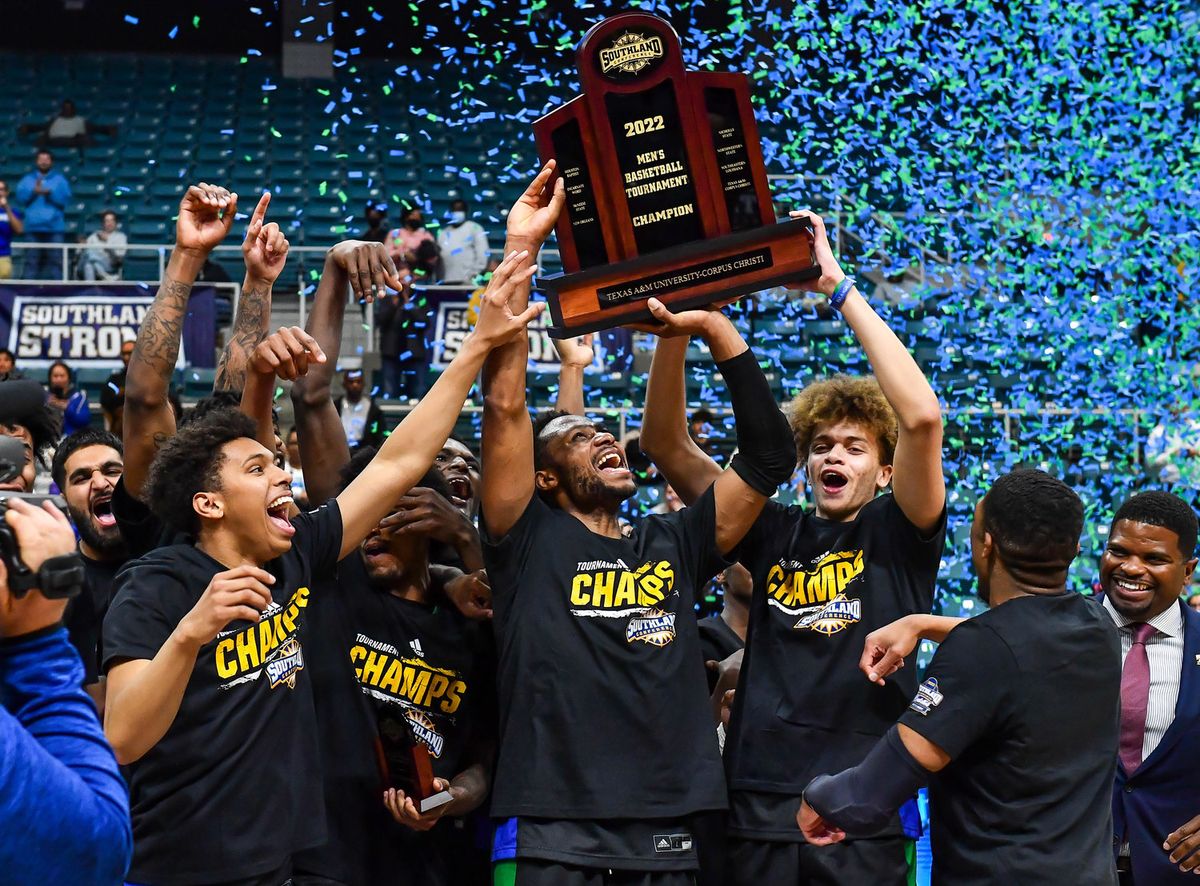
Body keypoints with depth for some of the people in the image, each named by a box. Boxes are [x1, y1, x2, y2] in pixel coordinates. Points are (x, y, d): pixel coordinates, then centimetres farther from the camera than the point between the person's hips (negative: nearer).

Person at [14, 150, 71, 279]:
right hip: (33, 227, 1)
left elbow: (65, 199, -2)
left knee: (54, 260, -4)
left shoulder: (60, 179, 9)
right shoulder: (27, 180, 15)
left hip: (54, 227, -1)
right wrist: (34, 192, -12)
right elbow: (20, 198, 3)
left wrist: (49, 193, -14)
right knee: (32, 260, -1)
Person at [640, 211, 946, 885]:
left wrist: (840, 287, -12)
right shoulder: (775, 533, 12)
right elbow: (666, 444, 8)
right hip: (757, 813, 3)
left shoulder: (897, 533, 4)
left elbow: (922, 416, -13)